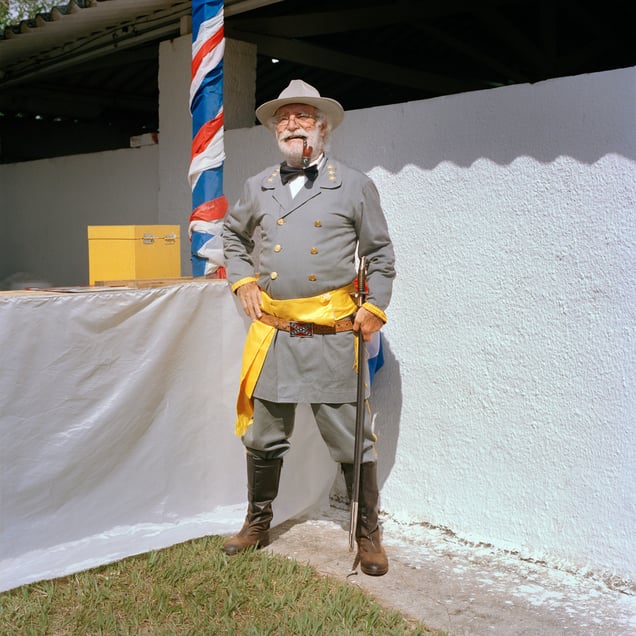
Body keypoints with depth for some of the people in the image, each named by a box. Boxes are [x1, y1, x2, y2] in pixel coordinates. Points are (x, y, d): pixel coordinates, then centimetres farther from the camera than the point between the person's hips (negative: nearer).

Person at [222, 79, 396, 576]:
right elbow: (233, 236, 27)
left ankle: (368, 534, 22)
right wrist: (242, 281, 11)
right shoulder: (258, 189, 11)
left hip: (332, 335, -3)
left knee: (352, 441, 5)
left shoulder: (355, 186, 3)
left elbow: (381, 253, 8)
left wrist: (375, 308, -1)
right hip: (272, 333, 3)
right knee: (263, 439, 13)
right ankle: (258, 523, 33)